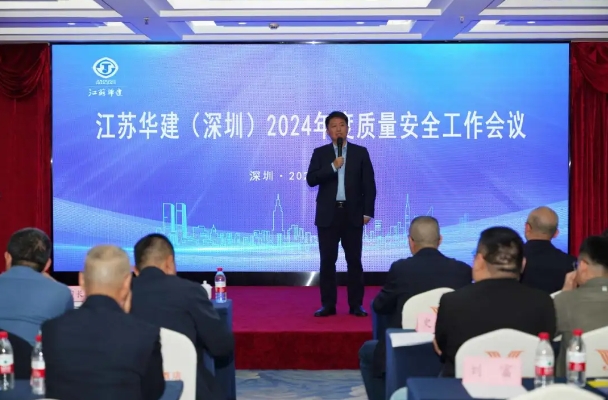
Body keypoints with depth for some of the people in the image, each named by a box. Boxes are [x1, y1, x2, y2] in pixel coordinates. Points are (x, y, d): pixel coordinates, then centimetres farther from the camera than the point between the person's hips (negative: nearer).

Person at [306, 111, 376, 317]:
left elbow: (368, 184, 2)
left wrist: (368, 211, -5)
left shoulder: (360, 152, 5)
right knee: (327, 261, 2)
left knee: (354, 260, 2)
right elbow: (311, 179, -5)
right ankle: (328, 304, 8)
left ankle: (356, 304, 8)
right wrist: (333, 167, -15)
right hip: (328, 214, 1)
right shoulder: (320, 153, 7)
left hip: (353, 213, 0)